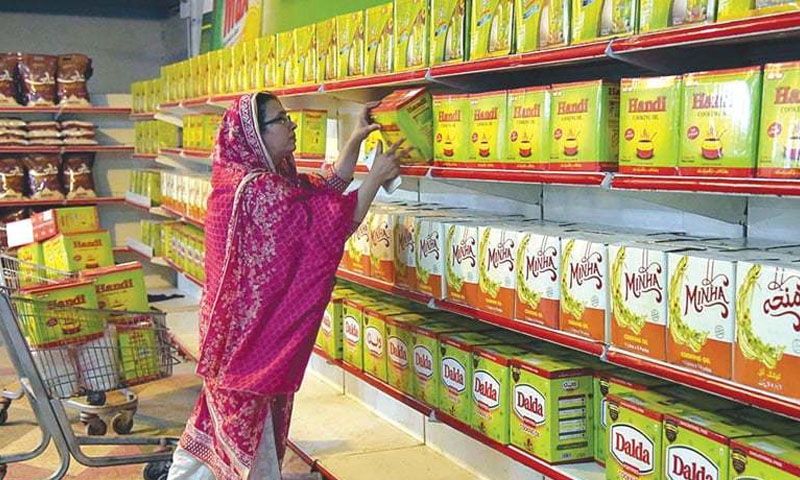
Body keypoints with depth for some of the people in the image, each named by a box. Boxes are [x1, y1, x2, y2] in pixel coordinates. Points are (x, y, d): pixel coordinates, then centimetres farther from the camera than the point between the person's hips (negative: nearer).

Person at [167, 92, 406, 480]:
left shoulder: (274, 177, 7)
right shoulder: (257, 189, -23)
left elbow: (327, 187, 15)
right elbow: (324, 227, -24)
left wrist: (355, 140, 8)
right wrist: (376, 178, -17)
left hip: (243, 321, 10)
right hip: (250, 329, -10)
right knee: (251, 422, 5)